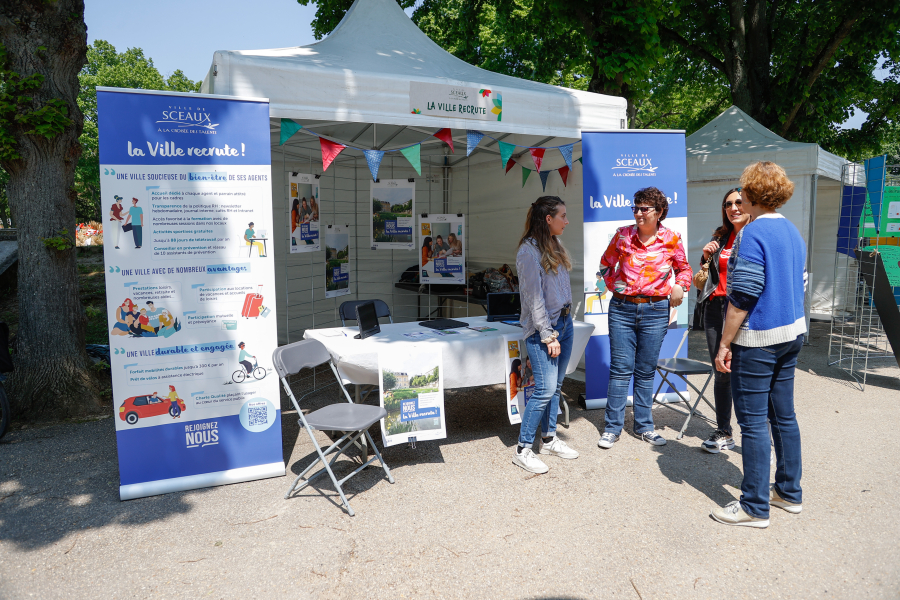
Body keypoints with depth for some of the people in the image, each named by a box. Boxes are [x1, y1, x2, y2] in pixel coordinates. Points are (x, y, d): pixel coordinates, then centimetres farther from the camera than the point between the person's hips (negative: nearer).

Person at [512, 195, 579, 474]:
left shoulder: (556, 247, 14)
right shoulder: (529, 250, -13)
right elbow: (534, 296, -16)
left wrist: (566, 321, 10)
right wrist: (548, 336, -16)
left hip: (564, 322, 9)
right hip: (542, 327, -9)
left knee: (555, 387, 14)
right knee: (545, 389, -10)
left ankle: (549, 439, 27)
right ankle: (523, 450, 1)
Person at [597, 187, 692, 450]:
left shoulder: (671, 239, 0)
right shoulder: (622, 235, 0)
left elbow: (683, 267, 15)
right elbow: (606, 264, 14)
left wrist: (680, 286, -3)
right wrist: (614, 285, 2)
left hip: (655, 311, 1)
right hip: (622, 308, 0)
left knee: (646, 371, 10)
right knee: (620, 369, 1)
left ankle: (644, 426, 23)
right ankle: (612, 427, 11)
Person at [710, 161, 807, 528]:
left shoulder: (753, 233, -16)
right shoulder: (794, 233, 12)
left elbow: (743, 296, -20)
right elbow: (798, 287, 19)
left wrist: (724, 344, -15)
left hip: (757, 339, -9)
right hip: (792, 333, 9)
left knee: (753, 421, -1)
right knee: (784, 415, 17)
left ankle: (755, 507, 8)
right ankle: (789, 492, 30)